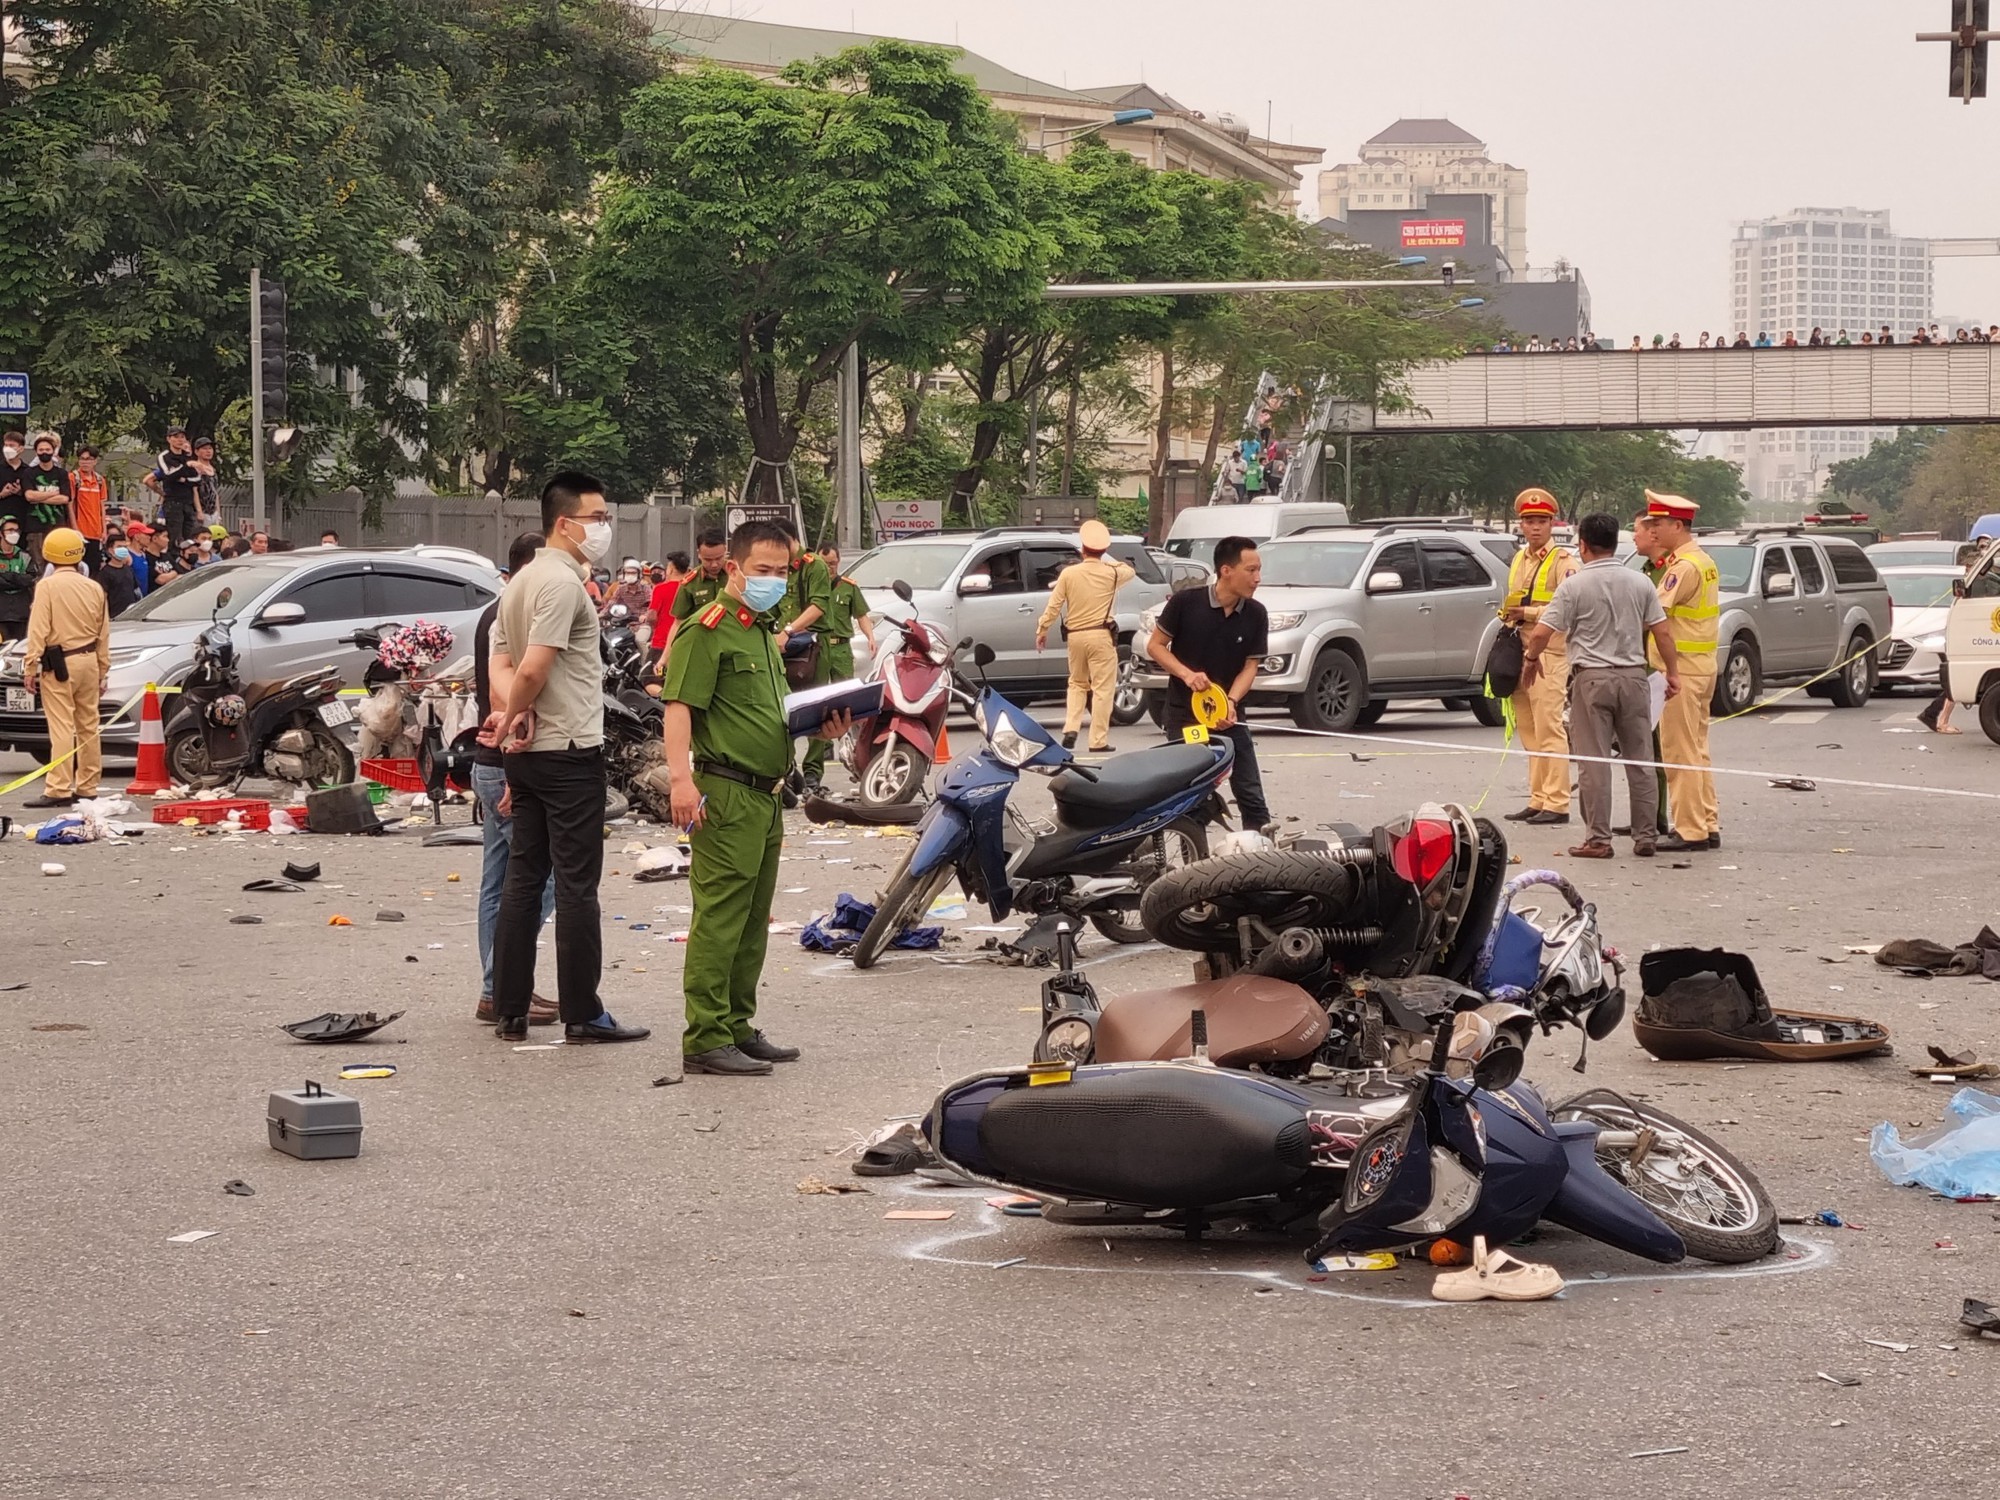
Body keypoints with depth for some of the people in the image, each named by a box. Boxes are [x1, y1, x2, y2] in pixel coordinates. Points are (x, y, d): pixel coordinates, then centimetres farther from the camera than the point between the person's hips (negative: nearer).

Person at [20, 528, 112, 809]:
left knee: (62, 728, -10)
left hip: (59, 664, -6)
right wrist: (102, 667, 20)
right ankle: (87, 787, 16)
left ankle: (58, 790, -13)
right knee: (88, 726, 11)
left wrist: (30, 667, -12)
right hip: (89, 660, 6)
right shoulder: (93, 588, 7)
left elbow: (38, 630, -14)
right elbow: (103, 632, 13)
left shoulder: (47, 586, -10)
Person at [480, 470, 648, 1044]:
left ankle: (509, 1012, 12)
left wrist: (511, 712, -3)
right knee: (577, 884, -4)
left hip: (527, 754, 9)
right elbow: (534, 668, -23)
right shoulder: (562, 581, -15)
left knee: (523, 879, 10)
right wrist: (515, 713, -6)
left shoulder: (520, 582, 16)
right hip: (570, 749, -9)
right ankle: (582, 1014, -2)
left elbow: (500, 663, 14)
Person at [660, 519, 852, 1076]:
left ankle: (737, 1027, 21)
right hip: (725, 794, -10)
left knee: (753, 921, 14)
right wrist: (680, 777, -29)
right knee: (718, 920, -10)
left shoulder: (765, 637, 22)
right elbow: (679, 705, -18)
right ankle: (706, 1039, -10)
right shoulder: (707, 631, -9)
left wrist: (819, 727, 13)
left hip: (766, 795, 10)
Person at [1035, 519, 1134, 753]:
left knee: (1077, 684, 20)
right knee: (1103, 688, 0)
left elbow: (1053, 605, 1)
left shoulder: (1068, 573, 0)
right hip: (1101, 635, -3)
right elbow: (1130, 571, 21)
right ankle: (1098, 741, -3)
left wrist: (1042, 630, 12)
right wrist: (1107, 559, 28)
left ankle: (1070, 729, 5)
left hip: (1075, 635, 3)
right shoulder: (1111, 573, -2)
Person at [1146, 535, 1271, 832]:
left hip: (1229, 715, 2)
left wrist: (1231, 702, -19)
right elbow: (1155, 645, -4)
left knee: (1251, 794, -1)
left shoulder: (1255, 615, -3)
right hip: (1184, 713, -2)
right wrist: (1187, 674, -20)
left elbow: (1250, 666, -1)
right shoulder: (1185, 602, -12)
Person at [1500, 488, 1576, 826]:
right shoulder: (1519, 560, 20)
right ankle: (1538, 800, 12)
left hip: (1550, 652, -8)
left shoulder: (1563, 561, -5)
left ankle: (1556, 804, -11)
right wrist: (1509, 614, 11)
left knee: (1548, 728, -11)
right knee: (1529, 731, 8)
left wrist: (1529, 613, -15)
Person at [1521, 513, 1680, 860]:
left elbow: (1542, 633, -9)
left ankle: (1598, 840, -2)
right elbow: (1662, 632, 3)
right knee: (1638, 760, 10)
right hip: (1633, 675, 4)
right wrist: (1673, 672, 13)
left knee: (1594, 762, -1)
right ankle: (1645, 837, 12)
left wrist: (1531, 658, 10)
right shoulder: (1639, 583, 4)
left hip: (1592, 678, -4)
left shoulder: (1574, 585, -7)